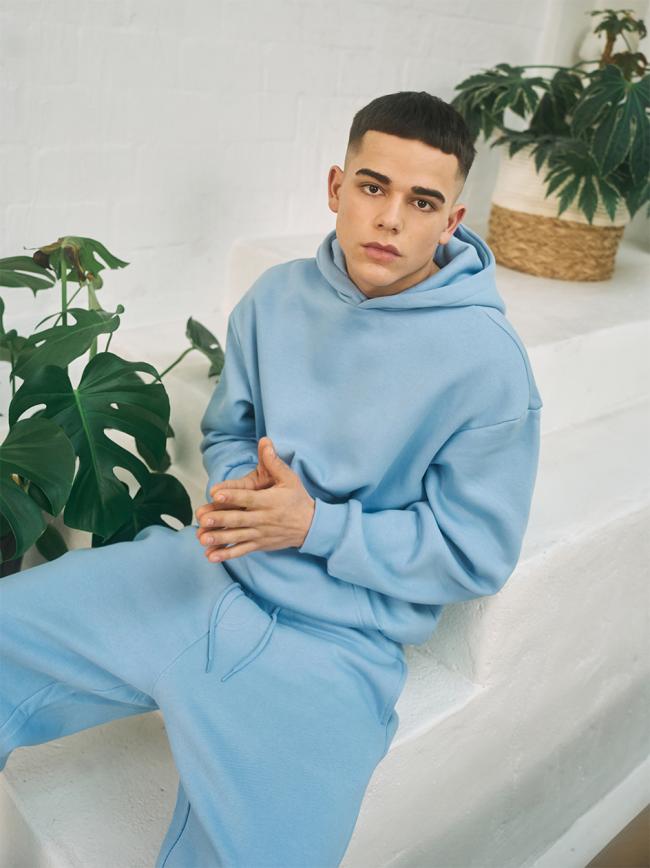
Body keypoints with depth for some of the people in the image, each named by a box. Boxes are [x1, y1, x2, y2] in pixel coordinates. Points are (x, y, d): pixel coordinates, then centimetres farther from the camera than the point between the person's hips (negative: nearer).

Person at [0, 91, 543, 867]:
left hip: (330, 640, -4)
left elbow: (474, 556, -10)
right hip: (209, 571, 5)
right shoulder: (277, 296, 2)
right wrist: (239, 489, -10)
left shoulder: (487, 363, -14)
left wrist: (314, 525, -19)